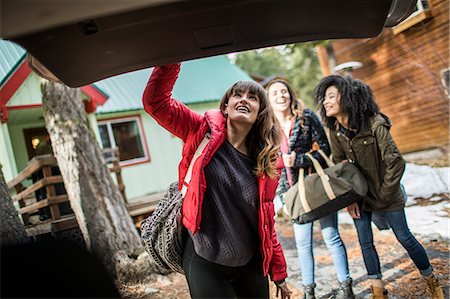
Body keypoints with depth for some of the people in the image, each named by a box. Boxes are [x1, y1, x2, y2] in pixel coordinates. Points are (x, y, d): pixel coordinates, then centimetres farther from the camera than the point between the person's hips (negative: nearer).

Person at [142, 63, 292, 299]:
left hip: (251, 264, 4)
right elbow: (155, 101, -17)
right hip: (205, 263, -3)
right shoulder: (205, 131, -7)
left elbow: (265, 221, 7)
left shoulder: (267, 163, -1)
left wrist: (279, 274, 11)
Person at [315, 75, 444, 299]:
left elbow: (396, 162, -20)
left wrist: (384, 194, -14)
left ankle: (432, 281, 29)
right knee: (365, 243, 6)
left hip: (386, 194, -4)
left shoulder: (374, 124, -24)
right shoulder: (335, 130, -9)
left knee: (405, 238, 5)